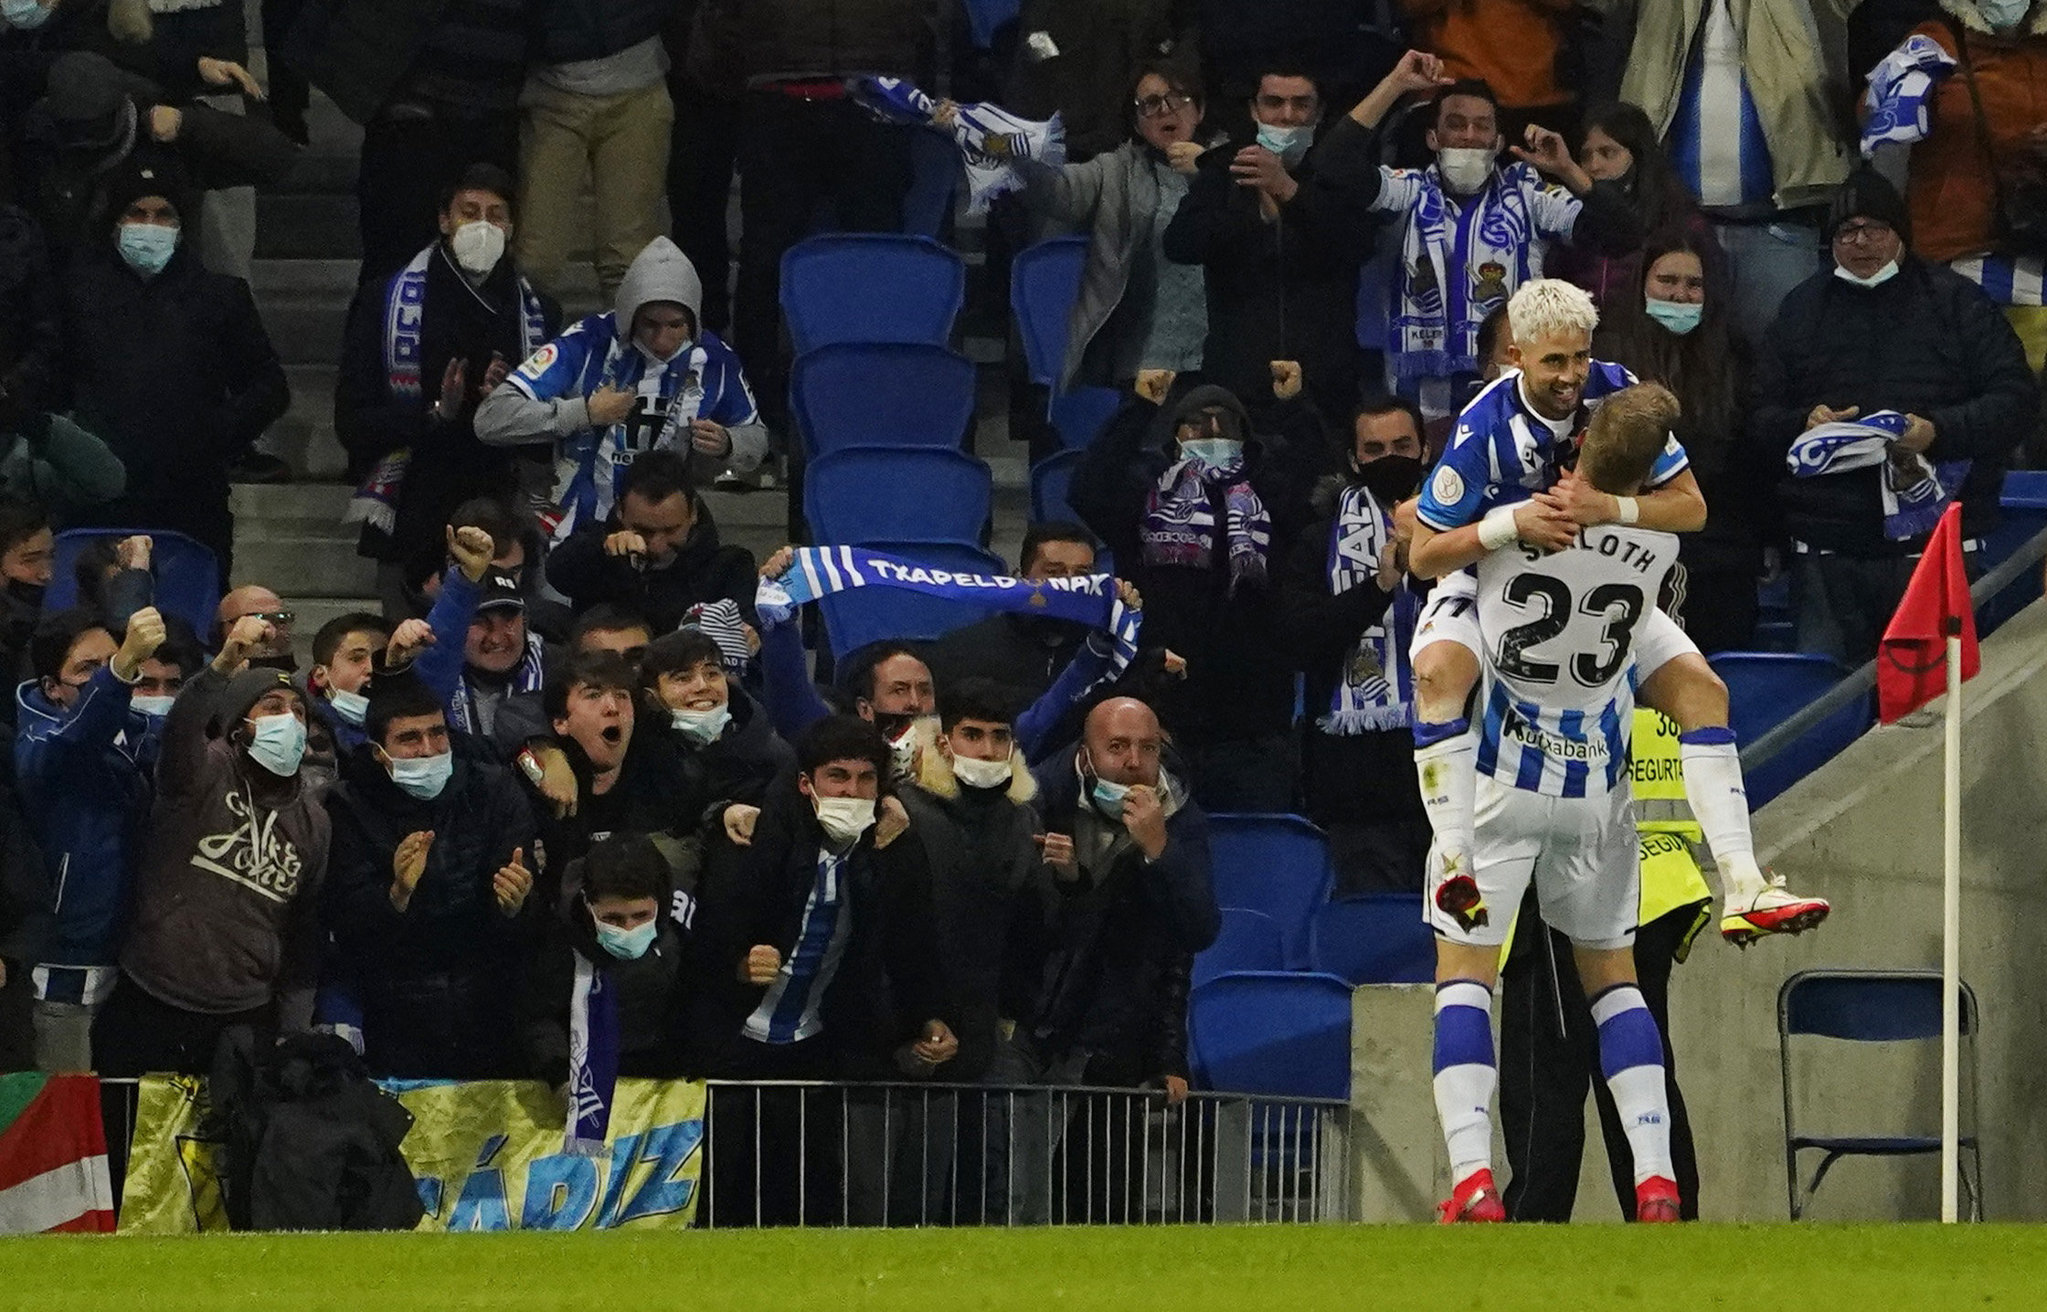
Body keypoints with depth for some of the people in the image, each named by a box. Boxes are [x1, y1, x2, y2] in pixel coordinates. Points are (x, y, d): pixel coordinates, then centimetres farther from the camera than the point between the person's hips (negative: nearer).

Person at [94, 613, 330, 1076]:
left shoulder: (312, 819, 13)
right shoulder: (206, 772, -2)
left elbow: (306, 934, 16)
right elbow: (179, 731, -27)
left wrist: (293, 1033, 9)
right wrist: (226, 664, -45)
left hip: (246, 1019, 4)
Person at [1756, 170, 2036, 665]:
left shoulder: (1954, 300, 6)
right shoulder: (1804, 308, 15)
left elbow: (2017, 398, 0)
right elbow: (1761, 417, 15)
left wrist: (1939, 430, -16)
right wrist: (1804, 424, -8)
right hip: (1828, 549, 2)